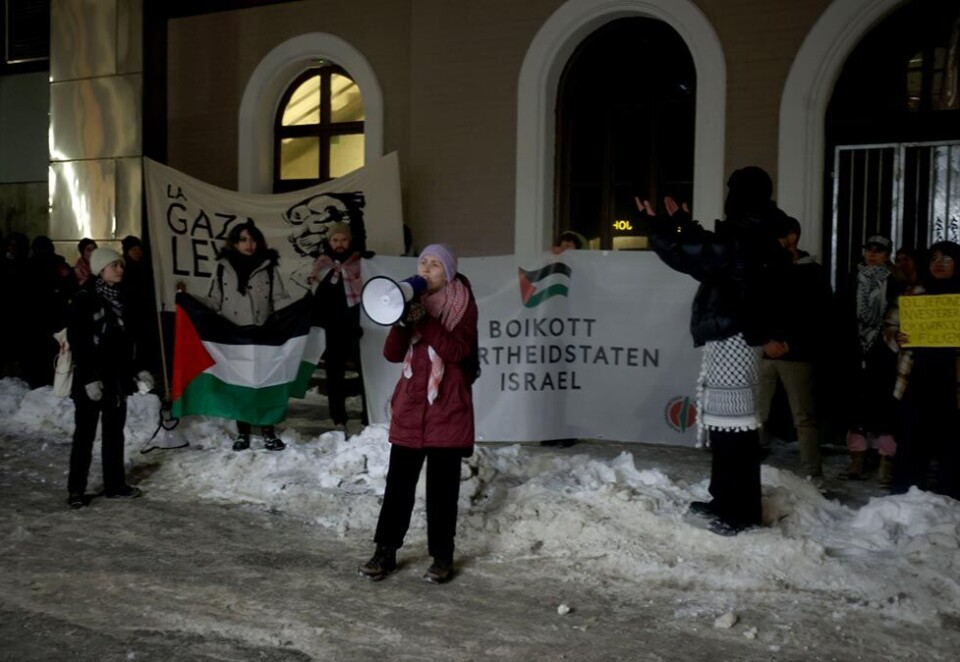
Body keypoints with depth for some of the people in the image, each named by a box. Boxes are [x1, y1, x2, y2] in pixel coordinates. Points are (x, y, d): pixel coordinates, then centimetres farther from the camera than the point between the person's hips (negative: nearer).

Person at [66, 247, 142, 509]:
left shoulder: (120, 298, 8)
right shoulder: (84, 299, -12)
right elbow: (77, 342, -15)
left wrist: (133, 370, 11)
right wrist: (89, 378, -19)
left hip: (117, 375, 7)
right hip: (91, 377, -7)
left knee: (114, 432, 12)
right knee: (85, 434, 0)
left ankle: (115, 484, 21)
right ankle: (76, 489, 9)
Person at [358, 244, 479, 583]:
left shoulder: (463, 304, -2)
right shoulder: (414, 301, 9)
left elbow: (457, 350, -16)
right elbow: (392, 353, 1)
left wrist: (425, 321, -24)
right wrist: (403, 321, -16)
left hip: (448, 407, -4)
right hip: (410, 403, 4)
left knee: (442, 484, 2)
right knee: (399, 480, 5)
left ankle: (442, 556, 12)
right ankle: (386, 551, 14)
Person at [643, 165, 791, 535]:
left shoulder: (739, 240, -17)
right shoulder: (757, 240, 14)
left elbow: (686, 254, -17)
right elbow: (707, 254, 26)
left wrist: (656, 226, -2)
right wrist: (682, 224, 35)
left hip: (731, 341, -10)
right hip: (734, 340, 10)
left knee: (734, 425, -6)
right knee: (723, 423, 16)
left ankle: (743, 511, 0)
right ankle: (726, 500, 26)